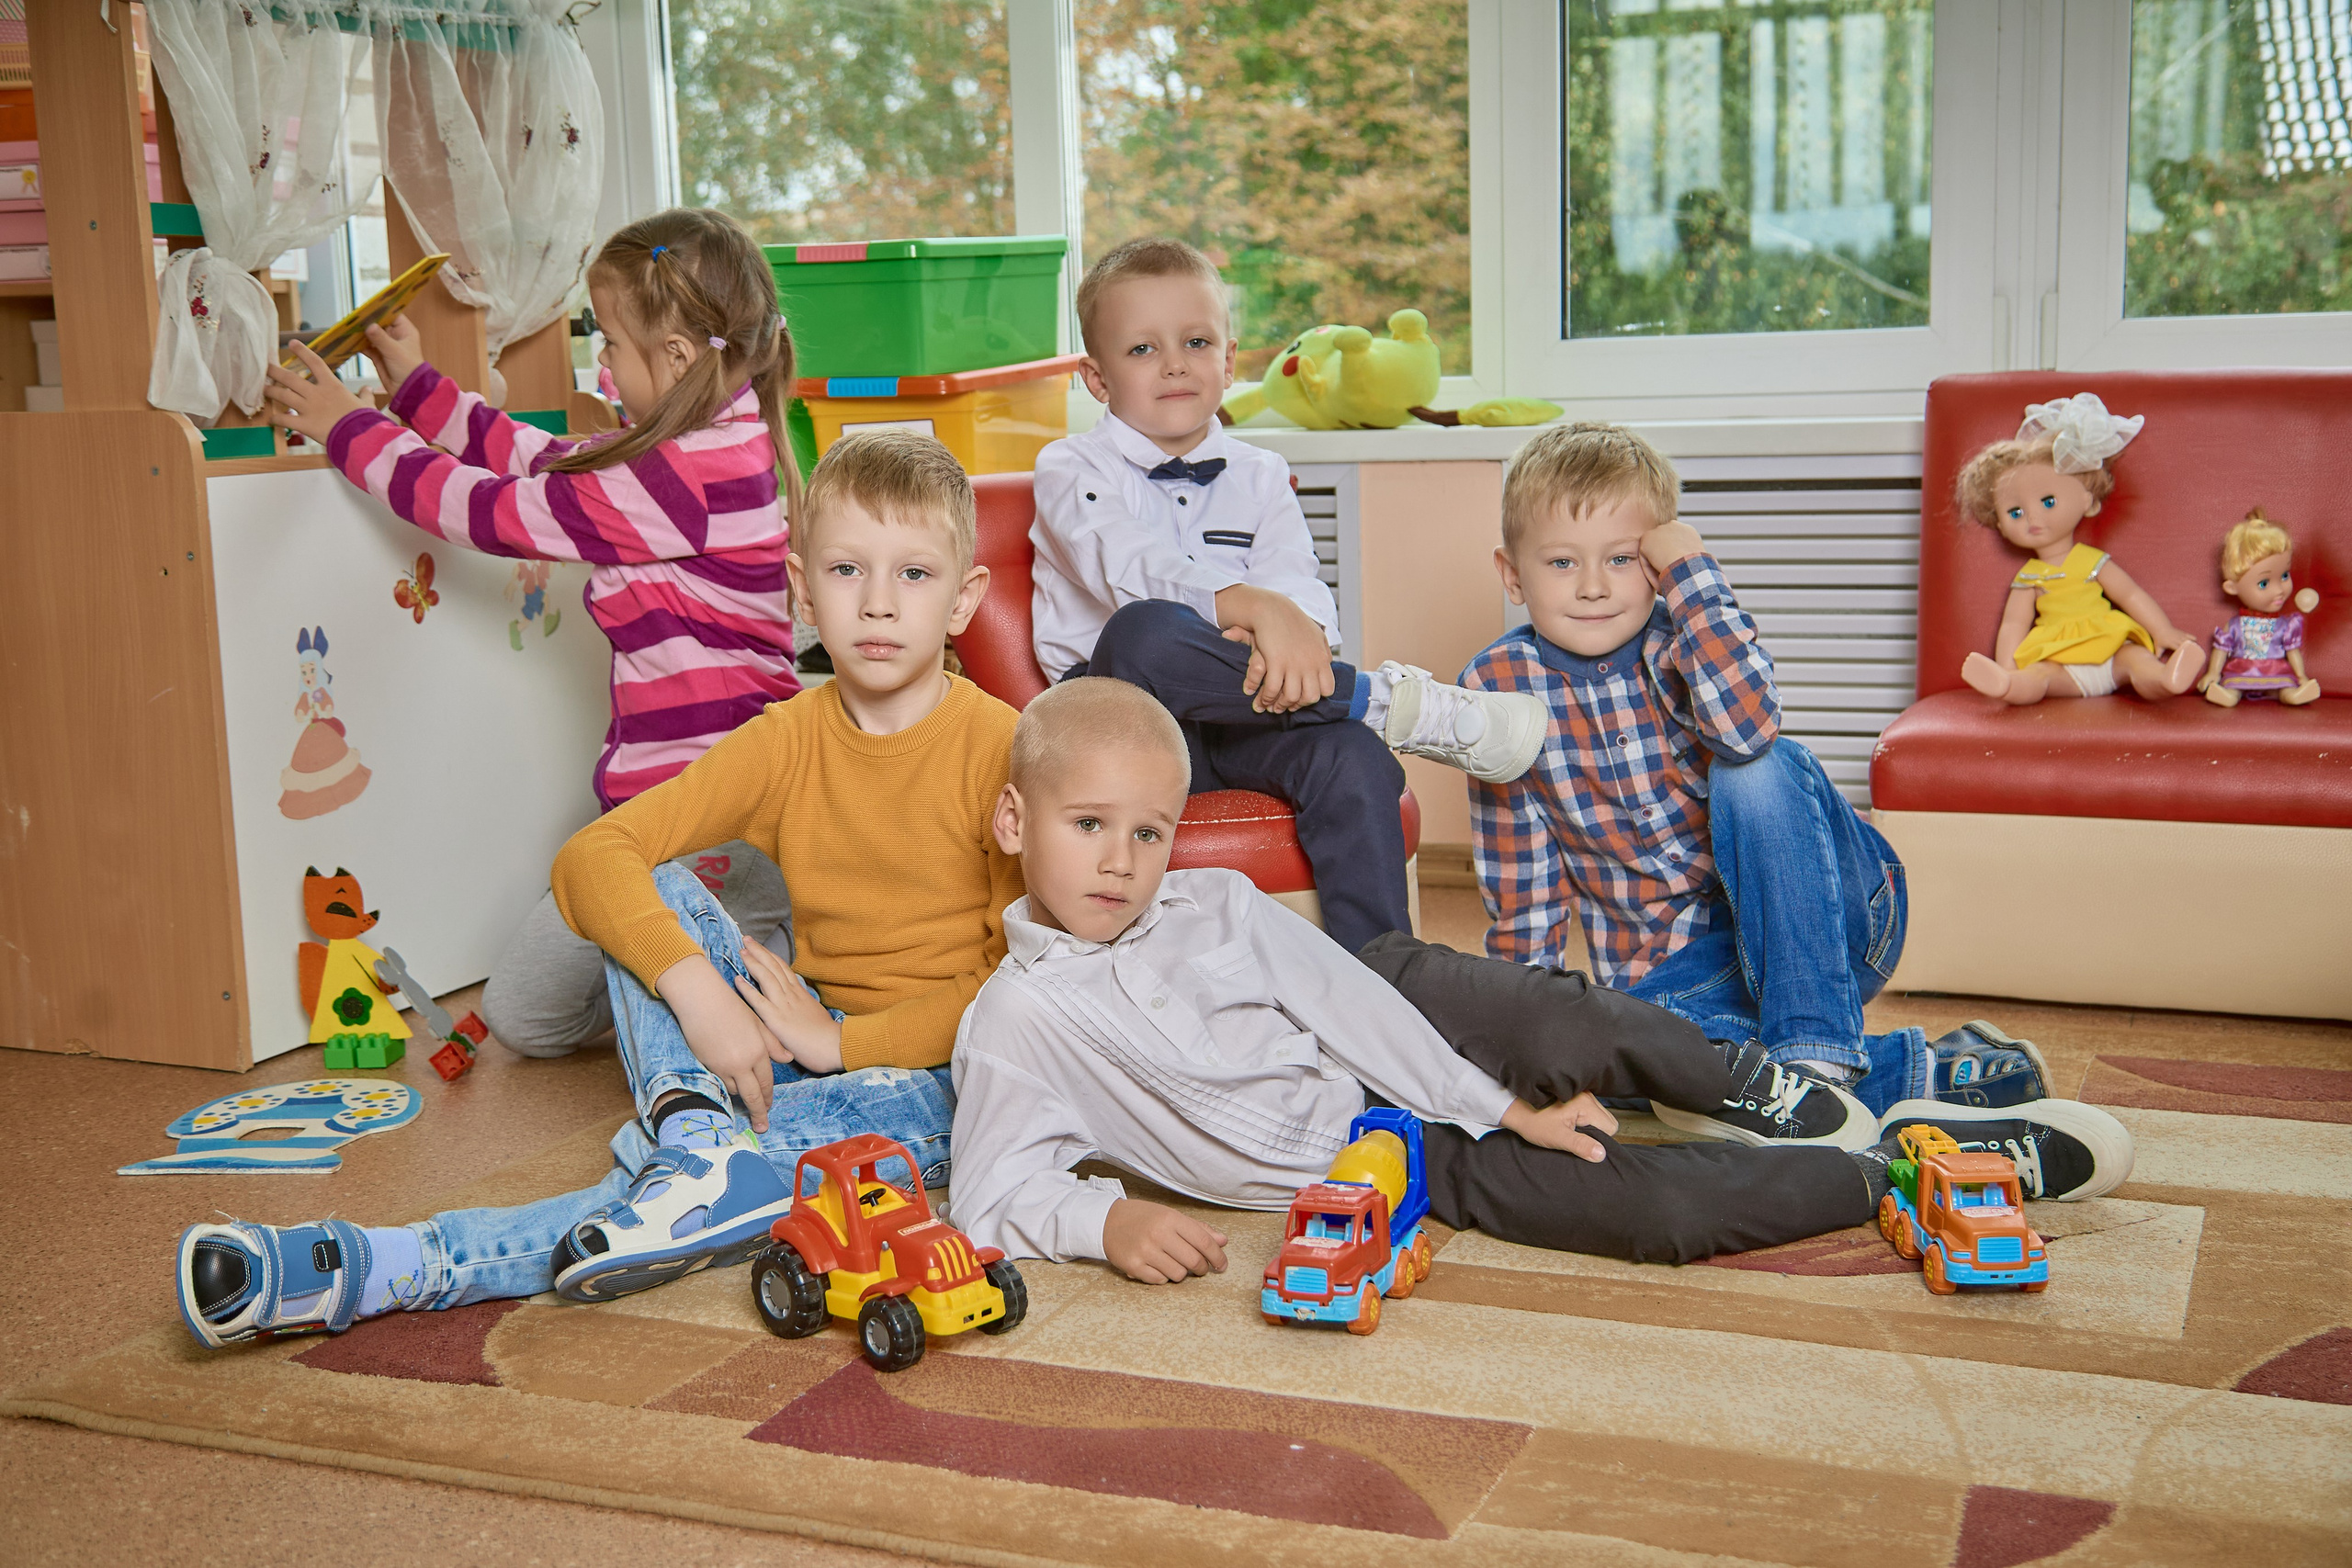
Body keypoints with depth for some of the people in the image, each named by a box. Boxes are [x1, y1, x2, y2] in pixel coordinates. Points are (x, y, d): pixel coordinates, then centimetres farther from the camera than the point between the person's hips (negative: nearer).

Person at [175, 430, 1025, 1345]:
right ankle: (688, 1122, -35)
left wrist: (844, 1041, -18)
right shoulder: (787, 740, -2)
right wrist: (696, 989, -29)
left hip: (935, 1071, -4)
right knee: (656, 893, -16)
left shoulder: (999, 746, -12)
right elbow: (592, 856, -11)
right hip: (815, 1036, 4)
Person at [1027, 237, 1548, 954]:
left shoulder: (1258, 477, 17)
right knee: (1145, 633, -37)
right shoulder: (1071, 469, 4)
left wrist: (1295, 630, -27)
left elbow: (1304, 591, 0)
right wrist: (1253, 606, -35)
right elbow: (1135, 571, -17)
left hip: (1243, 717, 3)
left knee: (1350, 756, -29)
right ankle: (1394, 702, -30)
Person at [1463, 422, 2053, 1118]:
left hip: (1823, 922, -2)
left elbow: (1746, 725, -36)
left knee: (1755, 771, -31)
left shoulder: (1682, 639, -11)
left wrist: (1692, 572, -28)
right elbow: (1518, 872, 3)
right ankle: (1915, 1071, -21)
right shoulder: (1499, 684, -4)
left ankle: (1814, 1051, -28)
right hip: (1674, 963, 2)